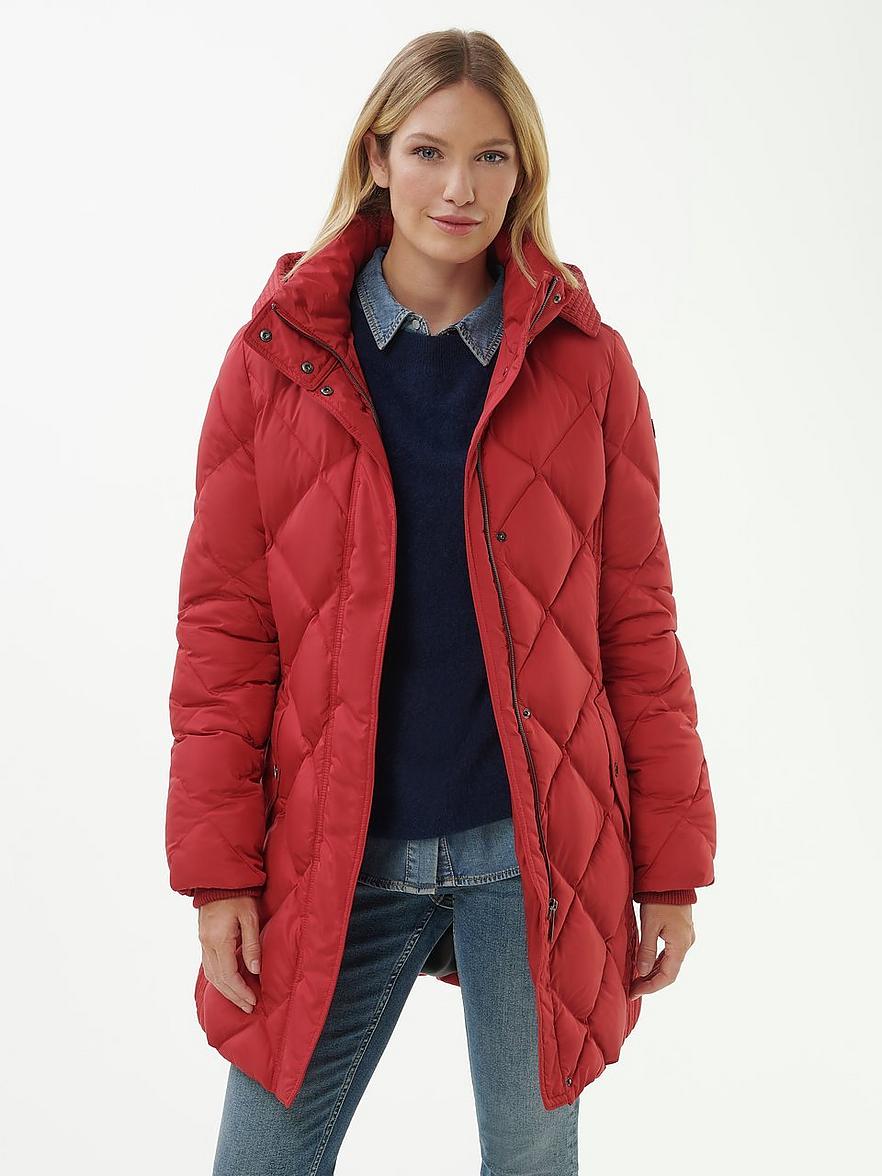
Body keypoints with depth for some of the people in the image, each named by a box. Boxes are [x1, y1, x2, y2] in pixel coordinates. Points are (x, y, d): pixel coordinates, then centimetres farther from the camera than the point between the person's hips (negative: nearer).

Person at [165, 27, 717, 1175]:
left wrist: (670, 867, 2)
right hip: (332, 863, 0)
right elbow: (222, 627, 0)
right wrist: (218, 869, -4)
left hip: (535, 859, 0)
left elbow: (638, 621, 2)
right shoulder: (278, 356, 1)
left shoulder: (585, 360, 1)